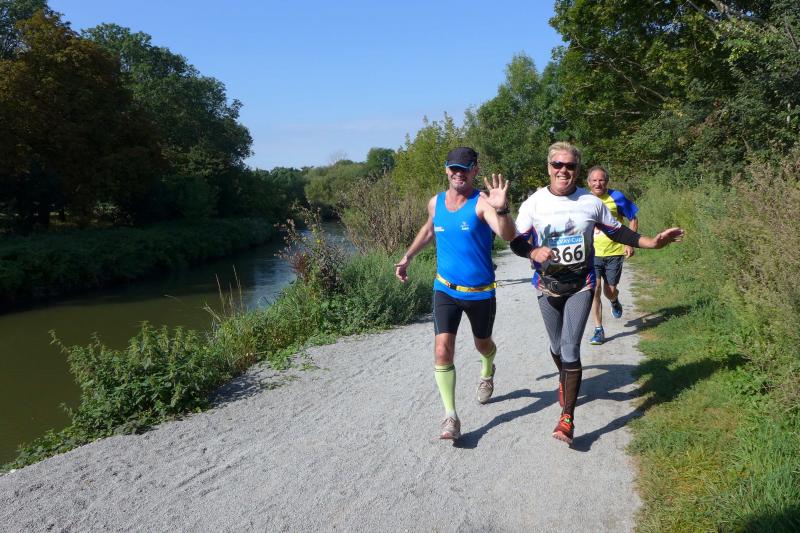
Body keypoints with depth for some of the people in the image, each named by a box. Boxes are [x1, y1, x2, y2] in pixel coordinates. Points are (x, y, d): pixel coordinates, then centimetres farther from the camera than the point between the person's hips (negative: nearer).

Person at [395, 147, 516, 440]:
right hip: (445, 289, 3)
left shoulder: (482, 202, -17)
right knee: (442, 350, -12)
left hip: (480, 292, -2)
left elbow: (508, 235, -35)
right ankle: (450, 416, -4)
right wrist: (407, 256, 17)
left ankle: (487, 373, 56)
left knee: (482, 343, 20)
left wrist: (501, 209, -54)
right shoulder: (435, 202, 0)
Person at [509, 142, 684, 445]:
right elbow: (517, 242, -2)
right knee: (557, 346, 15)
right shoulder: (533, 204, -5)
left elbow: (617, 232, 8)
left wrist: (653, 242, -1)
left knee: (571, 348, -12)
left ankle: (567, 418, -7)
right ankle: (563, 380, 49)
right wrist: (534, 252, -23)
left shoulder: (591, 202, -2)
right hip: (548, 286, 1)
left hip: (581, 285, -1)